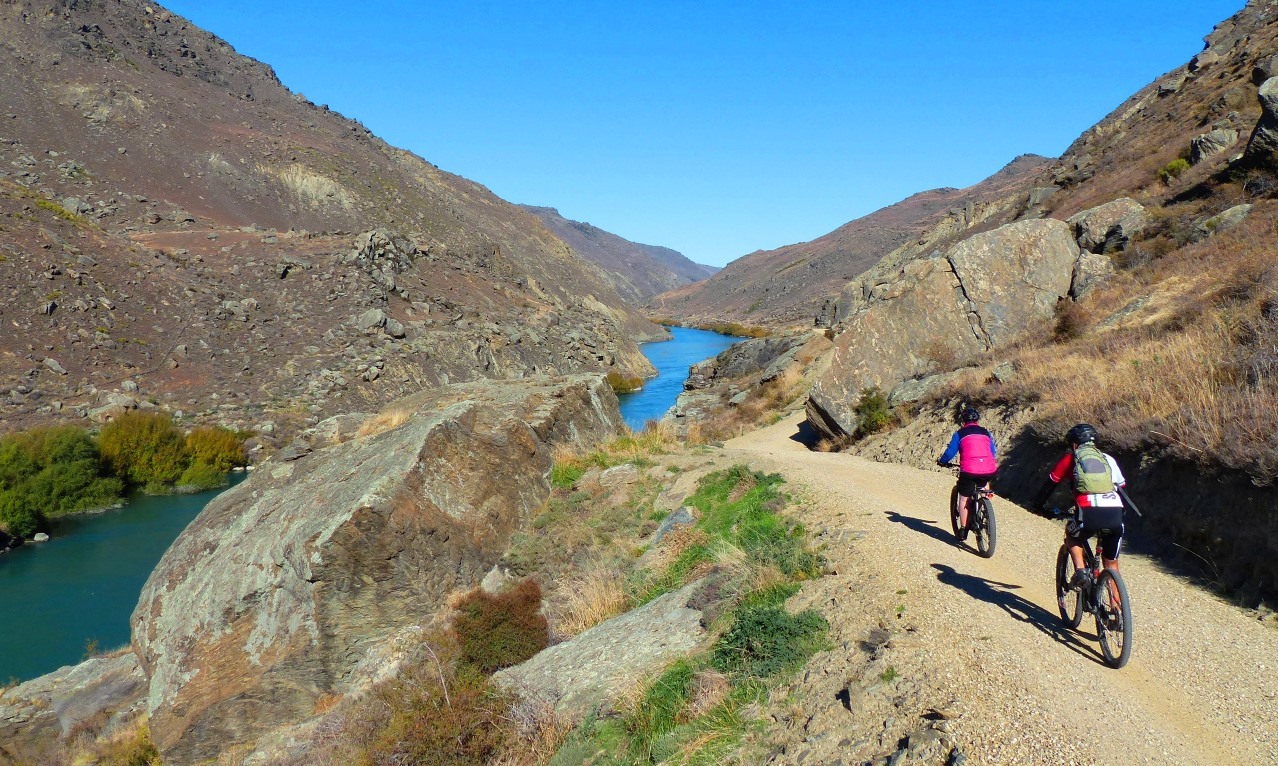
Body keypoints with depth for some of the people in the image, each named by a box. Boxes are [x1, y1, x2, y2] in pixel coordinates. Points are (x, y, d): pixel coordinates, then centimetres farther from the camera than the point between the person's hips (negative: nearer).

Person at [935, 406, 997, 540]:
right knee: (979, 489, 34)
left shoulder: (960, 434, 7)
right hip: (989, 472, 4)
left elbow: (950, 453, 5)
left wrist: (941, 461, 25)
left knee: (963, 499, 13)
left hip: (969, 471, -4)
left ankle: (963, 530, 12)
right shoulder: (986, 433, 19)